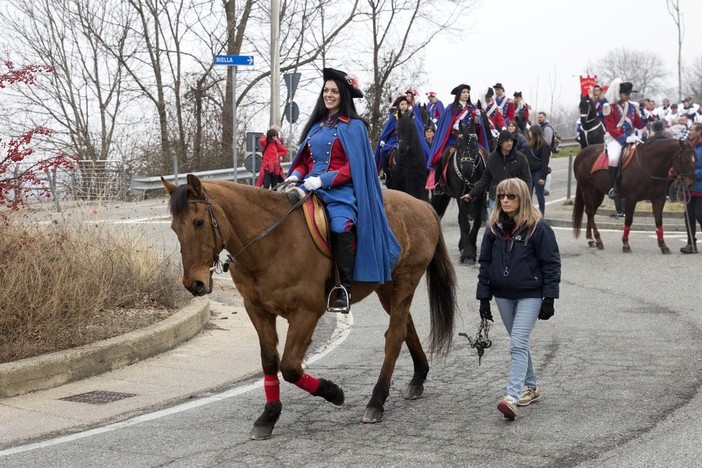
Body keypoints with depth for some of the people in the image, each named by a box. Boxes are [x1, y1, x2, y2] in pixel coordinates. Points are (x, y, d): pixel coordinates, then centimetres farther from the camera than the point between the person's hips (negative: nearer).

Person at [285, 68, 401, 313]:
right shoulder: (316, 125, 21)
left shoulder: (353, 126, 2)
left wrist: (323, 180, -18)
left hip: (340, 190, -6)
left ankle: (344, 289, -28)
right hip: (312, 187, 6)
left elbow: (352, 166, -6)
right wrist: (296, 175, 0)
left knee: (341, 225, -34)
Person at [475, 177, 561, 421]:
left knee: (517, 345, -15)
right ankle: (531, 387, 31)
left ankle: (512, 397, -22)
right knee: (518, 343, 16)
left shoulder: (538, 228, -10)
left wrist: (549, 298, -11)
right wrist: (483, 297, 4)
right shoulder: (494, 227, 3)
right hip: (503, 295, 5)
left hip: (529, 295, -5)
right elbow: (485, 262, 8)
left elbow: (551, 263, -8)